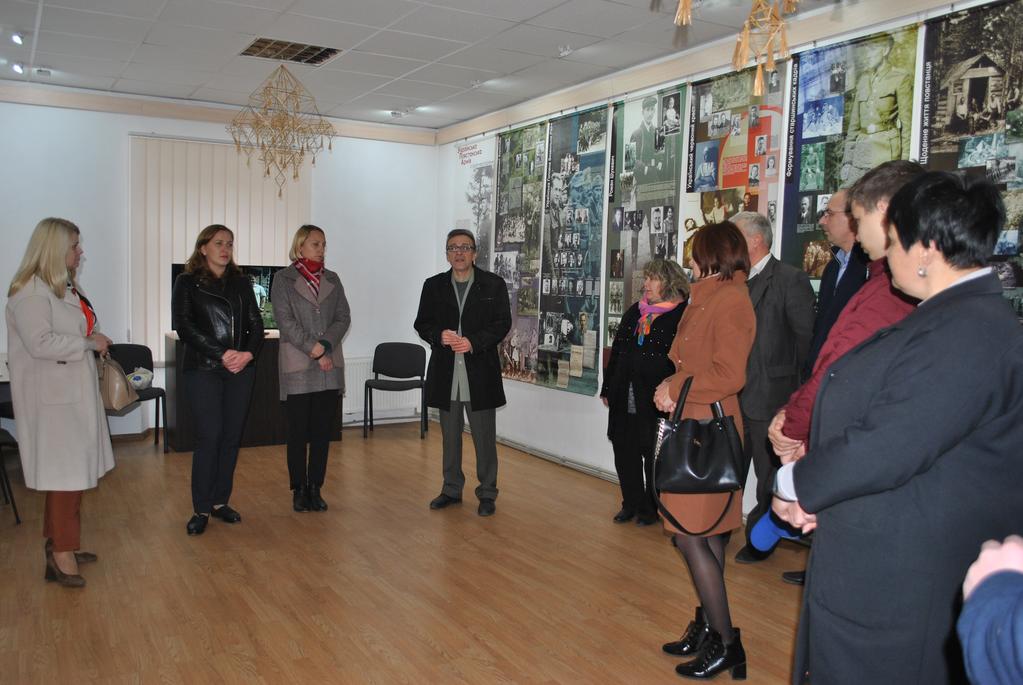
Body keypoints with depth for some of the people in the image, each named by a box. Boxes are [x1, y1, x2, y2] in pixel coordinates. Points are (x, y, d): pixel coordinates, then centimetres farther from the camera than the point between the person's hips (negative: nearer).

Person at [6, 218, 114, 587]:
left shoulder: (64, 286, 15)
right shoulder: (31, 291, -15)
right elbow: (40, 343, -23)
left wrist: (94, 339, 11)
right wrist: (88, 343, -16)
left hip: (73, 392, 9)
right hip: (52, 397, -9)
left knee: (72, 471, 12)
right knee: (65, 473, -6)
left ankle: (59, 544, 23)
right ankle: (60, 554, 2)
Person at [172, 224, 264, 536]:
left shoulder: (241, 282, 13)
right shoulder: (187, 283, 2)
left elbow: (256, 323, 9)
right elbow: (184, 327, -8)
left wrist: (248, 353, -10)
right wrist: (222, 354, -15)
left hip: (241, 370, 4)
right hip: (203, 370, -4)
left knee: (232, 437, 6)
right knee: (208, 437, -7)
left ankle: (220, 501, 18)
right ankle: (201, 509, 4)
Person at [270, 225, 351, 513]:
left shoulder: (332, 279, 12)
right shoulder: (284, 279, 1)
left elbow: (344, 318, 5)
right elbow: (286, 321, -7)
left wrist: (324, 345, -11)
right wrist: (314, 351, -12)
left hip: (330, 365, 3)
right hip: (297, 367, -3)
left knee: (322, 429, 5)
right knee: (298, 430, 2)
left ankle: (315, 488, 15)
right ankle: (299, 489, 13)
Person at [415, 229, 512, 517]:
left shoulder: (494, 285, 0)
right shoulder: (433, 285, 8)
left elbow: (503, 323, -4)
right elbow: (422, 323, 8)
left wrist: (473, 342, -18)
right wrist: (439, 335, -14)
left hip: (480, 372, -3)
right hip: (445, 373, 3)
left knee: (484, 437, 4)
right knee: (450, 436, 14)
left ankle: (487, 493, 16)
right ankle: (451, 489, 27)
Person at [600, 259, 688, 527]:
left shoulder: (682, 315, -8)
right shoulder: (634, 312, 13)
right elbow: (616, 352, 15)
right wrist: (607, 389, 14)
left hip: (656, 400, -6)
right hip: (625, 399, 6)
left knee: (653, 455, 6)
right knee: (625, 452, 11)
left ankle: (651, 507, 22)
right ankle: (631, 503, 26)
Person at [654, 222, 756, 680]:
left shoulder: (729, 299, -14)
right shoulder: (710, 297, 16)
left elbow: (729, 375, -21)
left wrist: (676, 389, -11)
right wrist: (673, 387, 2)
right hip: (695, 428, 10)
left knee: (691, 535, -4)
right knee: (706, 537, 15)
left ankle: (725, 642, 8)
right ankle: (708, 626, 27)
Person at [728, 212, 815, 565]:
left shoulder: (790, 280, -11)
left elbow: (806, 336, -11)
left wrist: (786, 377, -8)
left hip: (770, 395, -6)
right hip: (733, 396, 6)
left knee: (768, 476, 9)